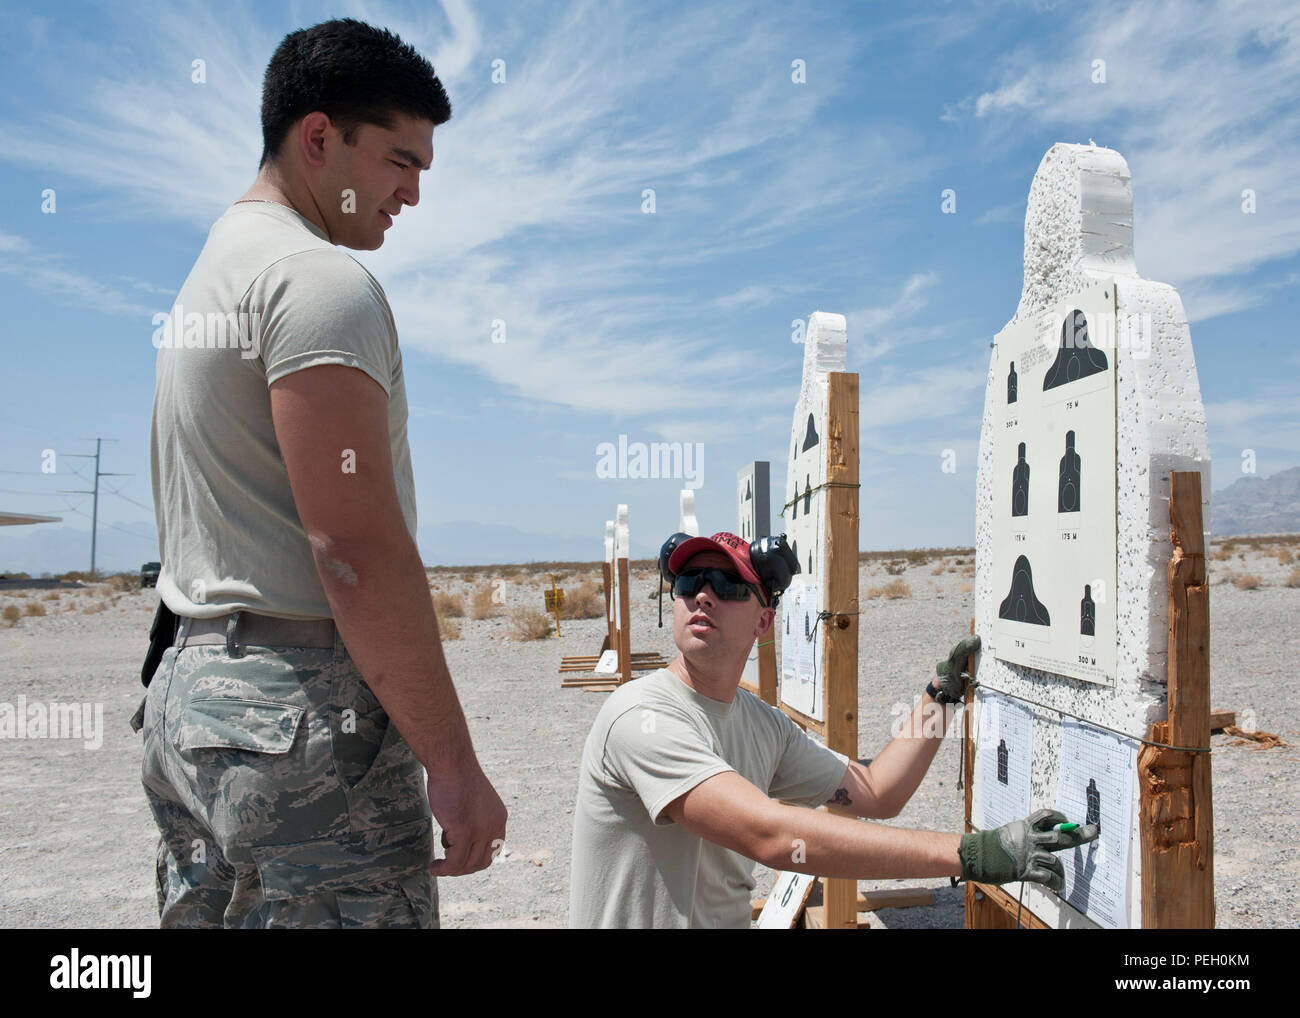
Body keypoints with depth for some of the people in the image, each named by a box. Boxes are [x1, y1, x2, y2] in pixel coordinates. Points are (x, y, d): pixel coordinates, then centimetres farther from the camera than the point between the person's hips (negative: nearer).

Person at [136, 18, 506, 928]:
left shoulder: (207, 278, 19)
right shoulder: (322, 278, -12)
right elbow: (353, 546, -21)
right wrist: (453, 761, -17)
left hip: (188, 686, 10)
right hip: (304, 706, -10)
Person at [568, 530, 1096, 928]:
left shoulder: (763, 723, 6)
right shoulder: (643, 717, -20)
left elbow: (875, 794, 11)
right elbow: (771, 836, -29)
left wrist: (942, 693, 8)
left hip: (730, 920, 6)